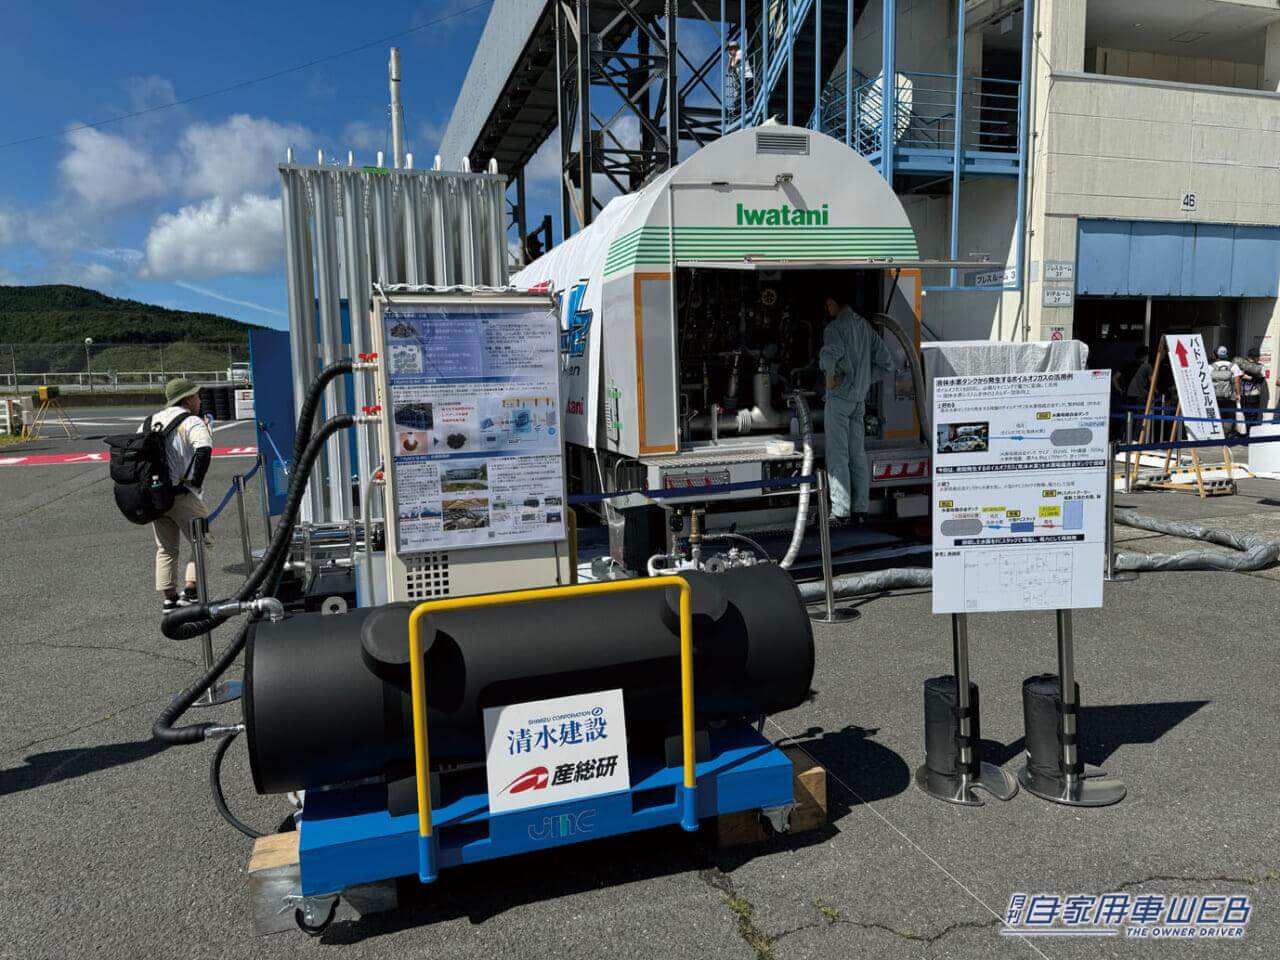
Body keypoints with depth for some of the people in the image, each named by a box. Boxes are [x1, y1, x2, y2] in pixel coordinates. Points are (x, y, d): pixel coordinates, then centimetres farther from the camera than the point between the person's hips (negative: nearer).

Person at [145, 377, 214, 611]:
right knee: (201, 543, 7)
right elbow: (204, 449, -27)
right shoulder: (192, 422, -9)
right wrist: (195, 481, -19)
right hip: (182, 495, -7)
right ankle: (191, 593, 0)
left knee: (165, 549, 16)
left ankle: (169, 598, 18)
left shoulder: (151, 421, 15)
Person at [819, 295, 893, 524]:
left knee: (838, 455, -3)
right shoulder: (864, 325, 11)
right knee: (858, 455, 9)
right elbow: (886, 361, 13)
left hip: (839, 397, -7)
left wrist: (830, 376, -18)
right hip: (860, 399, 7)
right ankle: (861, 509, 12)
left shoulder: (835, 327, -11)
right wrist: (865, 380, 17)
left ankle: (840, 510, -3)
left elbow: (830, 353, -33)